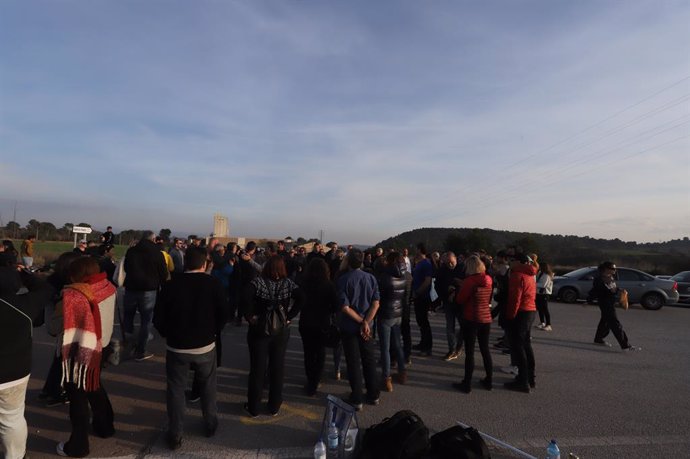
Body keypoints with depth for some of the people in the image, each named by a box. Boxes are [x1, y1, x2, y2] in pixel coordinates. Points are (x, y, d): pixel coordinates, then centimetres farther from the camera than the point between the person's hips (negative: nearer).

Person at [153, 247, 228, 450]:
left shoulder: (170, 284, -11)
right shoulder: (214, 283, -11)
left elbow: (158, 318, -6)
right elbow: (224, 314, -8)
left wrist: (168, 335, 12)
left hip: (176, 346, 0)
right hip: (206, 346, 1)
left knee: (176, 390, 14)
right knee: (208, 387, 19)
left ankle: (175, 435, 21)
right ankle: (210, 425, 32)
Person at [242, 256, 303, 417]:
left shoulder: (258, 281, -10)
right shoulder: (288, 283, -5)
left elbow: (246, 299, -26)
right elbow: (301, 299, -17)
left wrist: (249, 317, -14)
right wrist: (289, 317, -11)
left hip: (259, 330, -1)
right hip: (281, 330, 2)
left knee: (257, 368, 11)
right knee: (277, 368, 14)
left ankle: (253, 408, 23)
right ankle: (274, 407, 26)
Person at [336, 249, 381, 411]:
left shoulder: (343, 279, -14)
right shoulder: (371, 278, -3)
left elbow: (345, 307, -19)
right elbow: (376, 303, -9)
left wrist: (361, 322, -12)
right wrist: (366, 322, -13)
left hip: (349, 327, -3)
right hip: (366, 325, 3)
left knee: (353, 363, 7)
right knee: (369, 360, 16)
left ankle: (357, 399, 16)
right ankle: (373, 395, 27)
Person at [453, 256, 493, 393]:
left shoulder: (469, 280, -17)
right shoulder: (489, 280, 1)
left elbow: (460, 300, -13)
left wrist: (460, 288, 6)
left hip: (471, 320, -6)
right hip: (486, 319, 6)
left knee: (469, 352, 2)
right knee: (485, 350, 17)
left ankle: (467, 383, 10)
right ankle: (489, 380, 26)